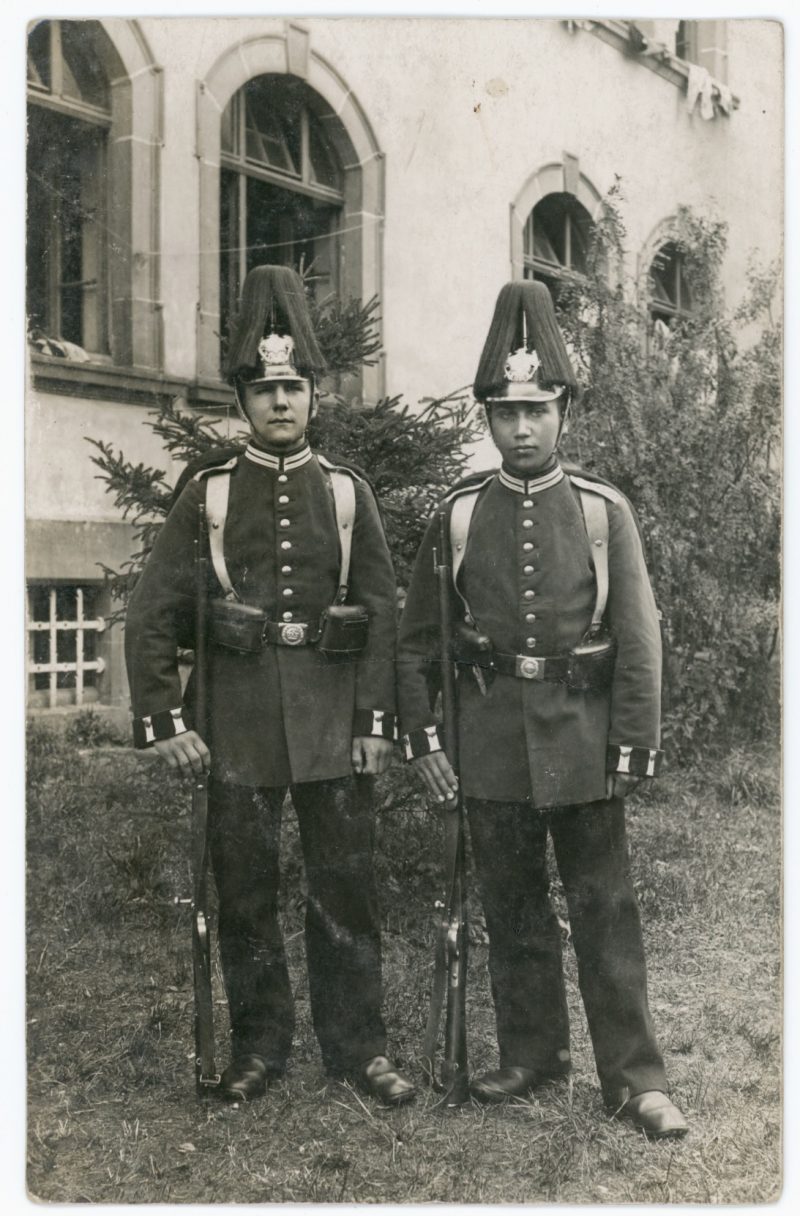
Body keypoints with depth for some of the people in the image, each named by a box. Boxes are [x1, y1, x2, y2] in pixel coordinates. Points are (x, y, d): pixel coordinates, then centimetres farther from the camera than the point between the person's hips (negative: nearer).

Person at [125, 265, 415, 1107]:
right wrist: (163, 718, -7)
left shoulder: (347, 492, 6)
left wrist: (377, 720, -4)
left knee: (346, 886, 7)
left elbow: (383, 612, 3)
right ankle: (258, 1045, 27)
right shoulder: (207, 491, 3)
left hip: (334, 714, 1)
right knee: (244, 890, 9)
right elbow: (154, 611, 0)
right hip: (238, 718, 0)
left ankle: (356, 1045, 23)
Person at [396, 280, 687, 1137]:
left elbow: (639, 640, -2)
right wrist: (420, 737, 1)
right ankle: (530, 1052, 30)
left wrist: (633, 748, -6)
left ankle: (633, 1075, 18)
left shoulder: (604, 512, -1)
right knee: (511, 909, 13)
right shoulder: (458, 514, 2)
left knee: (605, 911, 6)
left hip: (581, 739, -1)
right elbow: (415, 638, 6)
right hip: (492, 741, 2)